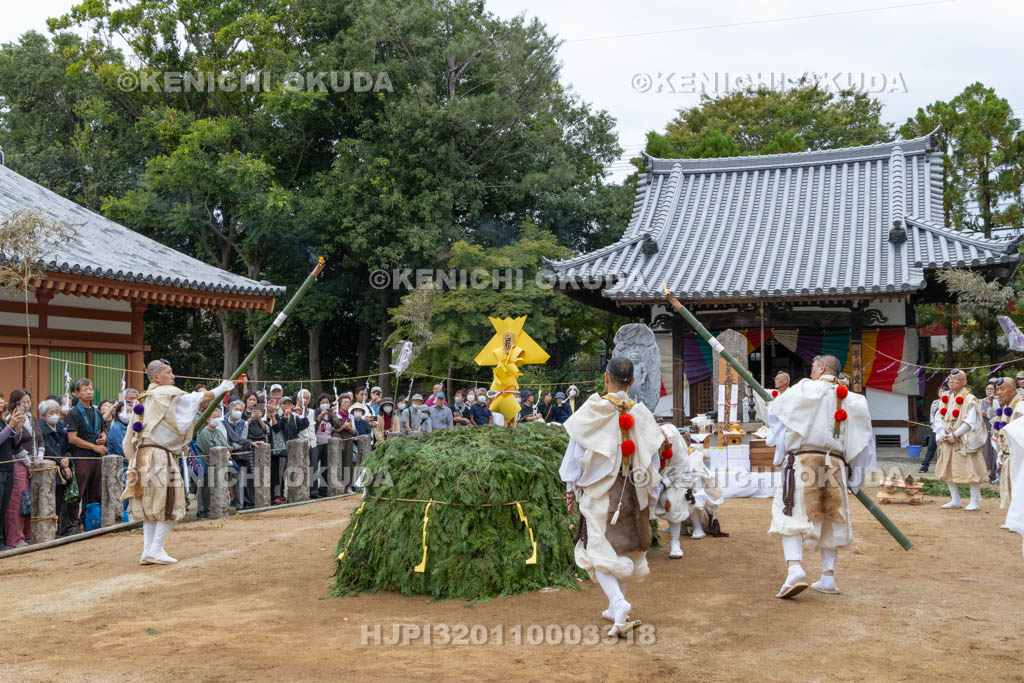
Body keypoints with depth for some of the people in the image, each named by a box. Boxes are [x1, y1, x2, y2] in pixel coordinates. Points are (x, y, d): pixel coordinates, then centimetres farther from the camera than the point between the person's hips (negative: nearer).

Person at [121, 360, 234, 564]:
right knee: (169, 506, -2)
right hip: (159, 456, -9)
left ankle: (148, 551, 13)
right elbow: (201, 398, -7)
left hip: (142, 455, 9)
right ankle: (156, 551, -3)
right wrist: (222, 388, 6)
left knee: (150, 505, 13)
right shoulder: (167, 393, -7)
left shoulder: (145, 399, 19)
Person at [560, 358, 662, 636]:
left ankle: (619, 605, -21)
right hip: (631, 491, 4)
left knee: (601, 550, -1)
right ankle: (616, 608, 26)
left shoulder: (593, 409, -9)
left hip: (599, 490, -3)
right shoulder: (641, 413, 0)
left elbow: (576, 450, -5)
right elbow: (652, 459, 4)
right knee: (623, 548, 16)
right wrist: (650, 497, 13)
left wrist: (571, 488, 4)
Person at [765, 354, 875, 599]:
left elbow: (776, 409, 7)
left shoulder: (805, 389, 2)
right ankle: (828, 577, 14)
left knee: (791, 515, -7)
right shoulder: (853, 400, 15)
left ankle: (795, 569, -26)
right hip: (836, 463, 5)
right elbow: (862, 435, 14)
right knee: (831, 519, 14)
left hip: (803, 459, -4)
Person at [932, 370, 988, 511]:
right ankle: (955, 500, 18)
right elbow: (939, 417, 8)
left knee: (970, 470, -6)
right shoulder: (946, 398, 10)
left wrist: (955, 435, -18)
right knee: (949, 471, 9)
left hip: (964, 442, -7)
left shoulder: (970, 399, -9)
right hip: (948, 441, 7)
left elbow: (970, 422, -15)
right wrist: (942, 434, -7)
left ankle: (975, 501, 1)